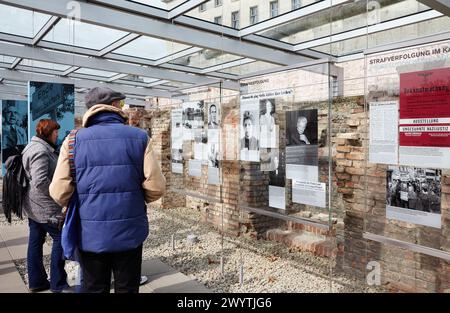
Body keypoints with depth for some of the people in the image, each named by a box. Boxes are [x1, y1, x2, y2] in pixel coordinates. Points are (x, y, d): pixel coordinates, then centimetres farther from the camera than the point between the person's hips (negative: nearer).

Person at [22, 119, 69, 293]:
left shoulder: (35, 147, 14)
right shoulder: (41, 150, -19)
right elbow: (40, 181, -27)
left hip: (34, 205, 10)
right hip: (45, 207, -10)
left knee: (36, 241, 15)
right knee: (61, 239, 0)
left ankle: (36, 281, 26)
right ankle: (58, 284, 9)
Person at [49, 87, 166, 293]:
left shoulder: (74, 141, -4)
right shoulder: (139, 137, -6)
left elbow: (59, 193, -9)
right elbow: (156, 187, -11)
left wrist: (84, 204, 12)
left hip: (90, 234, 1)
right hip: (129, 232, -1)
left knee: (94, 288, 19)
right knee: (127, 288, 17)